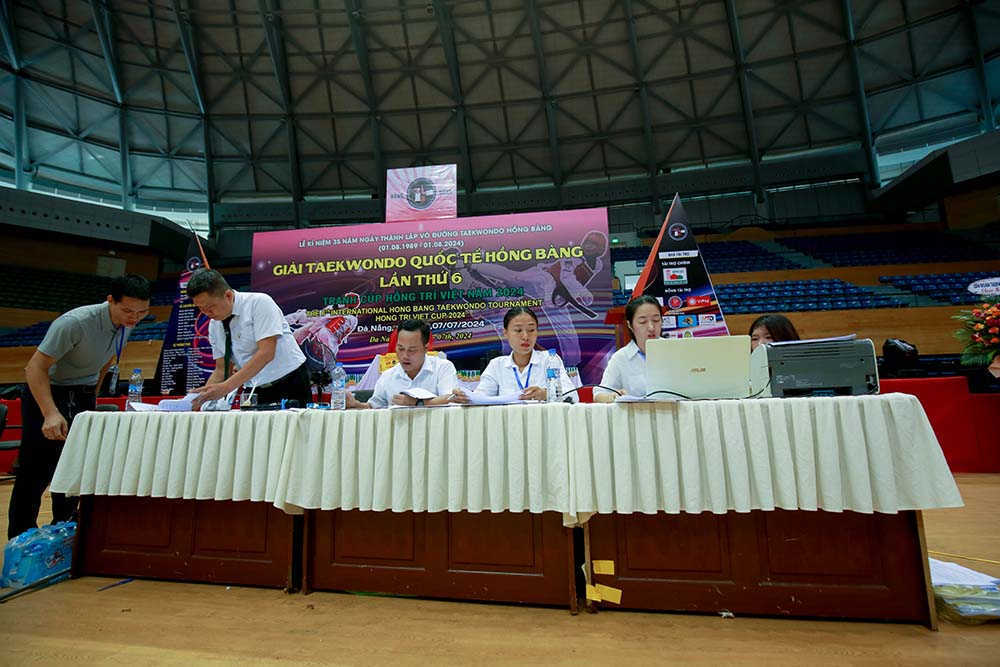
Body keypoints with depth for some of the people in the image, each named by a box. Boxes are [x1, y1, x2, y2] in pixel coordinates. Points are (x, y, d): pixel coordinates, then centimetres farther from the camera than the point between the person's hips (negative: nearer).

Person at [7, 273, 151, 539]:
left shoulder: (127, 323, -6)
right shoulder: (75, 323, -28)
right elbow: (36, 368, -28)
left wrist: (93, 393, 15)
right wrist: (51, 413, -38)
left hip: (83, 398, 6)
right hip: (47, 395, -6)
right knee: (36, 474, -3)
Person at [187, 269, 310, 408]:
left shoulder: (259, 302, -13)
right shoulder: (214, 326, 7)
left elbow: (266, 353, -22)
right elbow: (221, 369, 12)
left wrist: (226, 387, -25)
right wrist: (200, 397, -4)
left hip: (291, 386, -6)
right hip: (257, 394, 6)